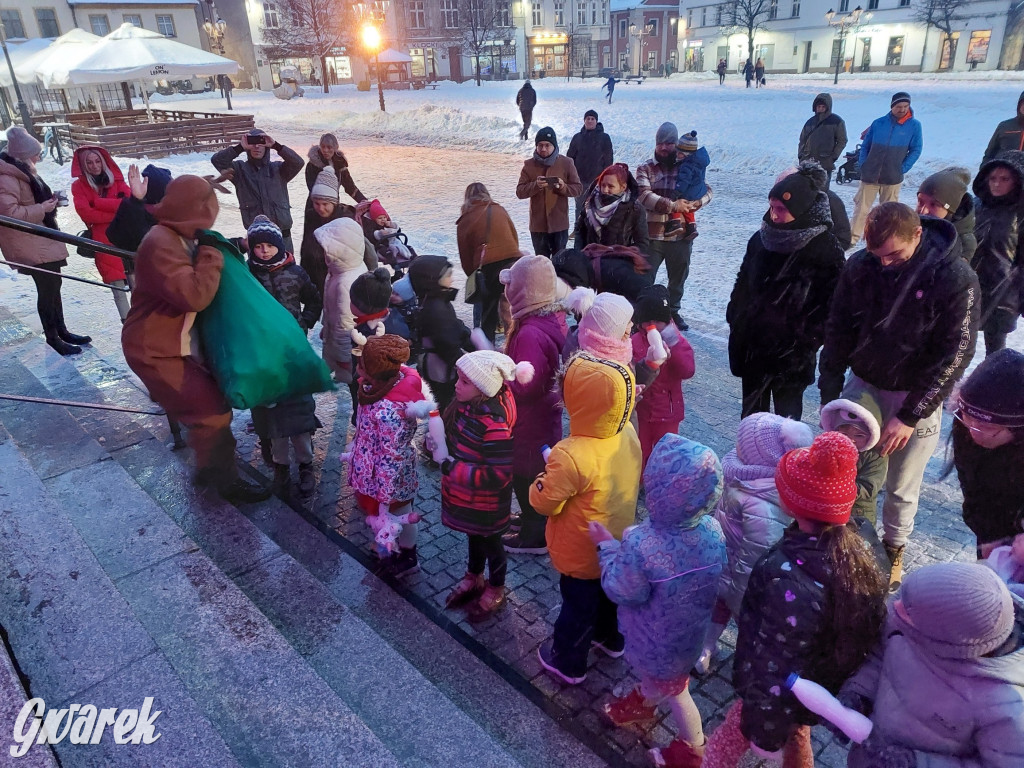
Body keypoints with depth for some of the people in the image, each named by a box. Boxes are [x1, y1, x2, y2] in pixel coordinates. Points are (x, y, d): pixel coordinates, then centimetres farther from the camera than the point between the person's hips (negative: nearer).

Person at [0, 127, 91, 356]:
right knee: (47, 289, -3)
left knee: (53, 285, 16)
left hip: (42, 239, 10)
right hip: (30, 244, -10)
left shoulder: (21, 171, 13)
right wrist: (42, 208, -21)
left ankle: (61, 330, 28)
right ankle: (52, 337, 9)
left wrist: (48, 200, 7)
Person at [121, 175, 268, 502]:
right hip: (154, 350, -10)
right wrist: (211, 252, -24)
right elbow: (195, 295, -34)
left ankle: (209, 467, 36)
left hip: (177, 343, 11)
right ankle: (224, 479, 4)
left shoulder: (179, 239, 8)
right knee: (211, 407, -11)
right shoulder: (159, 244, -25)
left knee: (206, 401, 19)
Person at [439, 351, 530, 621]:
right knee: (474, 536, 29)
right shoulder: (469, 404, -12)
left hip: (485, 501, -7)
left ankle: (495, 591, 45)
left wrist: (454, 470, -31)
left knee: (489, 543, 18)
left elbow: (499, 475, -32)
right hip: (466, 494, 7)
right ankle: (473, 578, 55)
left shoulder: (493, 424, -36)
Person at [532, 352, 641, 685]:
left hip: (582, 554, -6)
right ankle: (610, 637, 57)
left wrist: (544, 477, -6)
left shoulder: (571, 456, -39)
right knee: (607, 591, 31)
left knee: (578, 605, 18)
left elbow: (544, 502, -25)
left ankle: (568, 661, 42)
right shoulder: (628, 434, -16)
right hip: (617, 543, 6)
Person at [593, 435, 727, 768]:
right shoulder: (713, 530, -25)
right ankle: (644, 703, 66)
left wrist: (606, 545, -12)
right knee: (654, 674, 36)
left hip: (658, 642, -5)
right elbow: (714, 577, -5)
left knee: (671, 690, 27)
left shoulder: (641, 545, -43)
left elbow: (621, 592, -25)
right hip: (689, 628, 5)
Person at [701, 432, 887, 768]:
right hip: (826, 687, 7)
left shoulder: (791, 582, -41)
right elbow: (868, 627, 0)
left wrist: (765, 732, -14)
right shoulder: (855, 547, -16)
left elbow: (777, 669, -29)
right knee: (796, 738, 33)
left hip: (780, 695, -7)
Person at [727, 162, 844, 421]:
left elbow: (829, 304, -13)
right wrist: (735, 320, 8)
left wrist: (805, 342, -16)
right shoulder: (761, 239, 1)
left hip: (790, 354, -5)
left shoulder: (826, 250, -14)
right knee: (751, 415, 19)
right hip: (751, 348, 5)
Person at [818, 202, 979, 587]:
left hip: (916, 396, -2)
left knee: (901, 487, 11)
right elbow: (838, 331, -3)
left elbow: (954, 356, -16)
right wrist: (828, 393, -5)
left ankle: (894, 546, 37)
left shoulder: (956, 280, -19)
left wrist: (909, 416, -18)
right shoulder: (860, 266, -11)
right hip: (862, 384, 3)